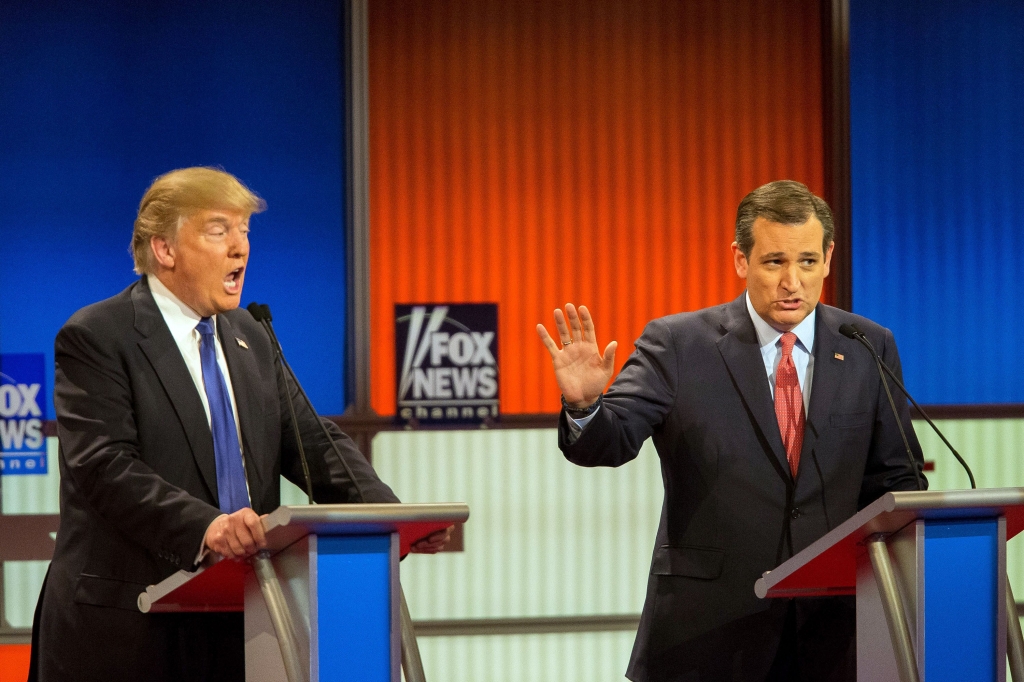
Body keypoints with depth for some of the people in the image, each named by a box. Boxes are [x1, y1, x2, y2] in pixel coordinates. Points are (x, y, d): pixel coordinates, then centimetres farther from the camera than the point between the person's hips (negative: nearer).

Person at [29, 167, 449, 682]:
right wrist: (203, 524, -34)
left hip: (237, 621, 6)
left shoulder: (251, 338, 16)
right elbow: (105, 465, -19)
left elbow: (310, 443, 10)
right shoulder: (94, 338, -6)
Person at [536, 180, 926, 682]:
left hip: (830, 632, 2)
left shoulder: (869, 349, 5)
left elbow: (895, 479, 9)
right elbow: (610, 440, -12)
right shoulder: (678, 344, -2)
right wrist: (584, 406, -34)